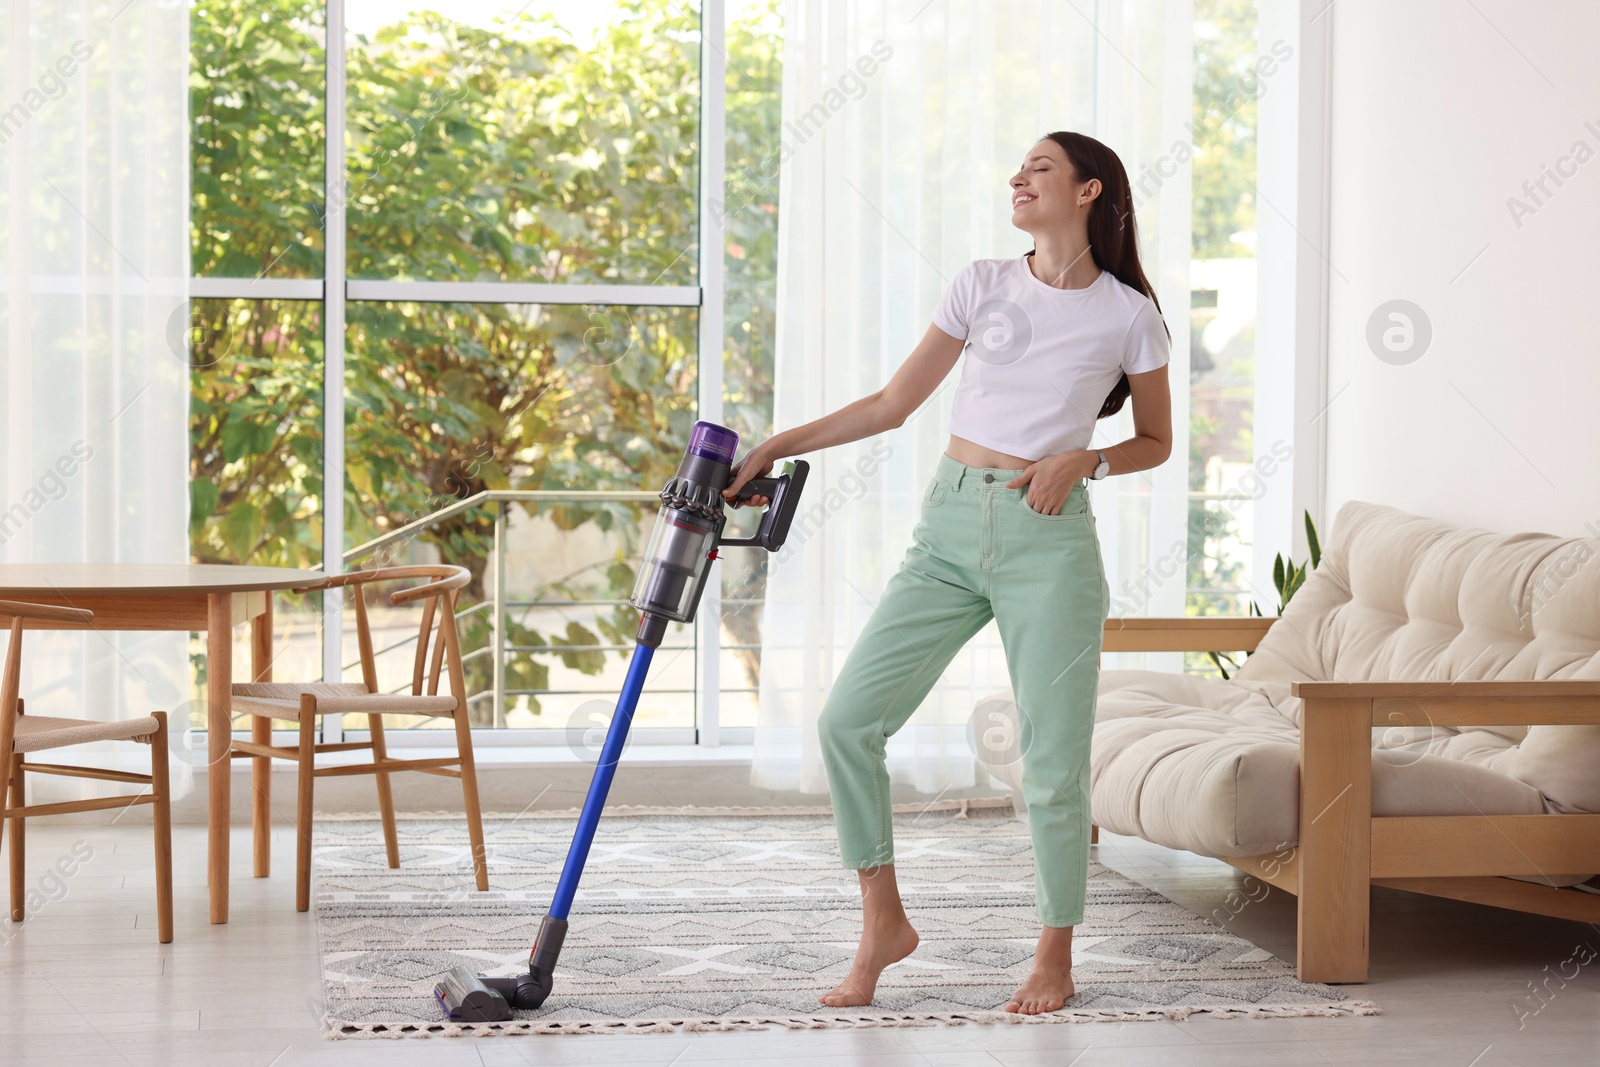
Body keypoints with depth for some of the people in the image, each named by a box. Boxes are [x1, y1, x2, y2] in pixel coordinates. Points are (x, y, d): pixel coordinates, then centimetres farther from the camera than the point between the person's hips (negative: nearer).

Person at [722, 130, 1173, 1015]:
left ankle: (1055, 957, 15)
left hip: (1049, 540, -3)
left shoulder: (1127, 314, 2)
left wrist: (1081, 460, -7)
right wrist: (779, 446, 6)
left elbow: (1155, 441, 12)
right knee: (848, 719, -6)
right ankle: (883, 924, 9)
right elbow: (894, 403, 12)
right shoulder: (982, 285, 9)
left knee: (1054, 760, -4)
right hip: (950, 527, 3)